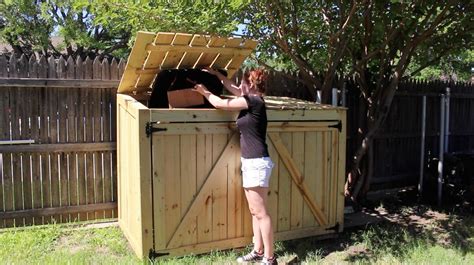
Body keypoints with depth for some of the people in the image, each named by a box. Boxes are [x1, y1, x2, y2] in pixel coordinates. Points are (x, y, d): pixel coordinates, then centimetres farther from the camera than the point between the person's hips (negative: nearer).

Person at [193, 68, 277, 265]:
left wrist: (204, 91, 9)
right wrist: (215, 73, 33)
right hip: (250, 162, 10)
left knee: (260, 212, -5)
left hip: (257, 162, -10)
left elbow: (220, 104, -8)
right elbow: (233, 88, 30)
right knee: (254, 211, 14)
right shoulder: (252, 99, 12)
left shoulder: (254, 101, -13)